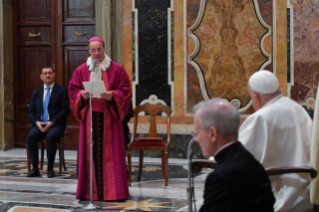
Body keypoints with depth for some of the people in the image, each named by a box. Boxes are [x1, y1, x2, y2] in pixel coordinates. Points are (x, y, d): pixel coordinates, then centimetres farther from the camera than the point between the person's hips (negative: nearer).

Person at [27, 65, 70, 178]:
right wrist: (37, 122, -10)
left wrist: (52, 122, -16)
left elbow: (65, 110, -4)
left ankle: (50, 168, -23)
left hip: (56, 125, -3)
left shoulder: (62, 90, 6)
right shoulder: (35, 93, 17)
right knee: (31, 135, -29)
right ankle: (35, 168, -20)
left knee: (51, 136, -36)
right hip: (39, 124, 3)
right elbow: (31, 112, 13)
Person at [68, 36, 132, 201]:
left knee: (110, 153, -2)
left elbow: (125, 90, 1)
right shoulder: (81, 70, 9)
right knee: (90, 153, 0)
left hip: (109, 117, -1)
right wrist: (82, 95, -13)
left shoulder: (117, 69, 4)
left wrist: (112, 95, -18)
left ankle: (112, 191, 3)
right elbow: (73, 91, 8)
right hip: (89, 117, 1)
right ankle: (90, 191, 4)